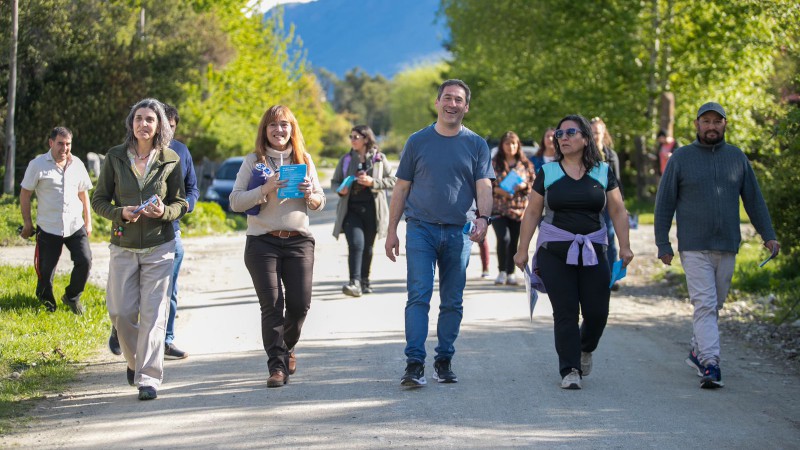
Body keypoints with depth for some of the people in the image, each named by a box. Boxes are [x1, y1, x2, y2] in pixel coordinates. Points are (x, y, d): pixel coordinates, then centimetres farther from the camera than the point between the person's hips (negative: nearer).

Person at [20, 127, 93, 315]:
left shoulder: (77, 164, 8)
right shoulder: (38, 164, -5)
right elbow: (25, 194, 1)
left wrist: (88, 222, 17)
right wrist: (27, 223, -1)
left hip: (75, 226, 3)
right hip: (48, 228, -3)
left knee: (84, 261, -8)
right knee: (46, 270, 2)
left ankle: (72, 297, 16)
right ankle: (46, 303, 28)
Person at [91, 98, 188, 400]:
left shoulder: (170, 160, 0)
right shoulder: (115, 157, 1)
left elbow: (181, 203, 6)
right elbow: (99, 200, 5)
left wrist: (164, 212, -15)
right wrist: (120, 213, -15)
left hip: (159, 247, -1)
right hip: (123, 247, 1)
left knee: (153, 313, -7)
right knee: (121, 313, 2)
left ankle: (149, 378, -4)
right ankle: (135, 361, 29)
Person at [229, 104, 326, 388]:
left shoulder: (304, 160, 11)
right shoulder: (254, 161, 3)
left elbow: (320, 203, 14)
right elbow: (235, 201, -4)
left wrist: (310, 195, -8)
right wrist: (265, 189, -18)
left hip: (299, 241, 2)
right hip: (262, 242, -2)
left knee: (300, 303, 0)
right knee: (271, 304, -7)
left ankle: (287, 347, 28)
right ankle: (277, 366, -4)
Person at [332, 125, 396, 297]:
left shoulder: (379, 159, 4)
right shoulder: (346, 160, 10)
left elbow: (392, 180, 1)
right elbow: (334, 181, 15)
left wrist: (373, 182, -14)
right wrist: (340, 190, -8)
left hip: (371, 209, 0)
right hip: (351, 209, 0)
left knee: (367, 246, 9)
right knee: (356, 244, -17)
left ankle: (364, 281, 24)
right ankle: (355, 283, -23)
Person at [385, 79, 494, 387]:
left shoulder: (476, 145, 7)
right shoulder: (418, 141, 6)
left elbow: (484, 187, -2)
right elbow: (401, 188, 9)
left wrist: (483, 217, -21)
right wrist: (392, 231, 5)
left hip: (458, 232, 2)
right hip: (421, 228, -1)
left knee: (452, 302, 7)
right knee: (418, 296, -11)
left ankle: (444, 362, 17)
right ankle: (414, 364, -14)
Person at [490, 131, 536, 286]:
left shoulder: (525, 164, 7)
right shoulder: (494, 163, 2)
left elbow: (535, 183, 8)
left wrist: (524, 186, -11)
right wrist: (497, 190, -15)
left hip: (519, 209, 2)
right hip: (498, 208, -2)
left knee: (514, 242, 5)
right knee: (503, 238, -17)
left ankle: (510, 273, 18)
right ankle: (501, 271, -1)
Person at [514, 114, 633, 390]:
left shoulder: (603, 173, 6)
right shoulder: (547, 173, 5)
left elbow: (618, 211, 7)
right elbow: (532, 214, 7)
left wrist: (625, 246, -2)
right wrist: (522, 250, 4)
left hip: (593, 251, 1)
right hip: (555, 252, -1)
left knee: (597, 312, -2)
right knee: (565, 312, -6)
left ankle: (585, 348, 30)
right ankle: (570, 371, 0)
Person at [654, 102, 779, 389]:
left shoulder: (737, 158, 8)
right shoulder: (681, 158, 0)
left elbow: (754, 200, 12)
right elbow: (664, 204, 2)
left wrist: (768, 235, 3)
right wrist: (663, 245, -3)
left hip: (727, 247, 4)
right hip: (694, 248, -4)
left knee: (715, 305, 12)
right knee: (704, 305, -12)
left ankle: (697, 352, 28)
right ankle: (710, 365, -19)